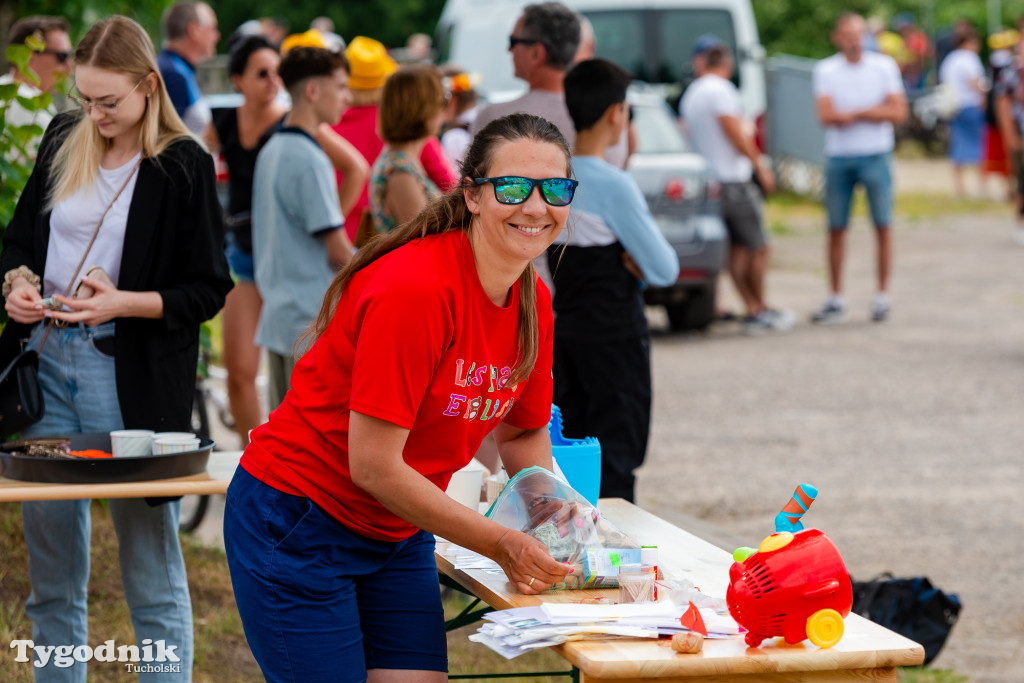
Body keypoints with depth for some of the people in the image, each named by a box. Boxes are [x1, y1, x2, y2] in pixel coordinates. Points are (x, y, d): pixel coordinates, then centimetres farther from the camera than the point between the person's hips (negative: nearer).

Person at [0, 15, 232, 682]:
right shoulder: (64, 140, 9)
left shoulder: (185, 165, -6)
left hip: (132, 378, -5)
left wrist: (125, 303, -19)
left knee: (151, 565, 0)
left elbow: (208, 290, -5)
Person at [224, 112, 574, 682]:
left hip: (398, 530, 7)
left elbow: (523, 431, 13)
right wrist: (500, 544, -21)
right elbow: (374, 466, -25)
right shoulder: (413, 288, -26)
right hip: (297, 525, -7)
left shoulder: (533, 300, -2)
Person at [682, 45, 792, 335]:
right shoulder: (720, 90, -13)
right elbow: (735, 134, -17)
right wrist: (760, 166, -8)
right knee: (758, 246, -1)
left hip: (709, 178, 9)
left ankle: (753, 309, 8)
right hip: (733, 179, -9)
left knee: (737, 248, 9)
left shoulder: (690, 95, 14)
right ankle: (760, 309, 3)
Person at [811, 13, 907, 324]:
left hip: (875, 156, 0)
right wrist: (873, 112, -11)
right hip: (839, 157, 1)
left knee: (882, 225, -1)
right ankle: (835, 300, 9)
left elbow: (898, 112, -6)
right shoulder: (825, 70, 3)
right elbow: (826, 116, -9)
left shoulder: (884, 66, 3)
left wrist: (852, 114, -10)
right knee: (836, 228, 2)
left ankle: (882, 296, 6)